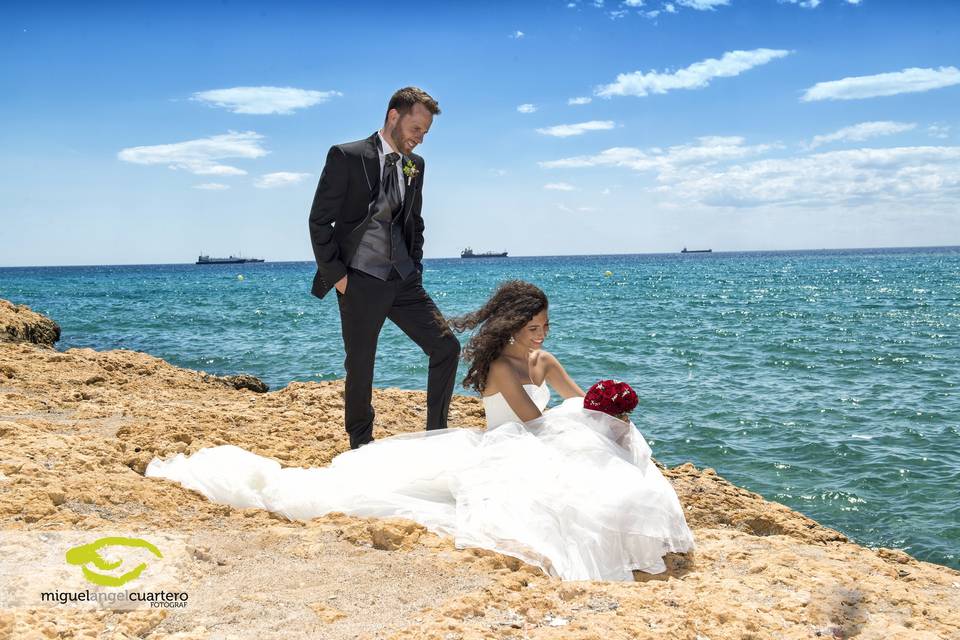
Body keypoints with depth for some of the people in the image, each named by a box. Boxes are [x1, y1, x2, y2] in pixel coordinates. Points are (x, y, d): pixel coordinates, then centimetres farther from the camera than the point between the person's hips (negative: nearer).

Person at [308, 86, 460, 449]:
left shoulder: (414, 165, 11)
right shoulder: (346, 157, -7)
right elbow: (319, 221, -7)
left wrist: (415, 267, 12)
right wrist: (337, 275, -10)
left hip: (404, 280, 6)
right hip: (360, 282, -5)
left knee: (446, 347, -2)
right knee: (360, 367, 3)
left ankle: (436, 436, 10)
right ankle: (361, 448, 21)